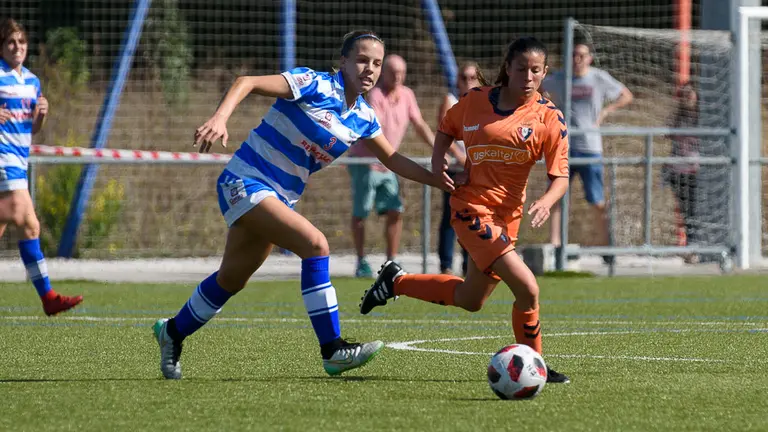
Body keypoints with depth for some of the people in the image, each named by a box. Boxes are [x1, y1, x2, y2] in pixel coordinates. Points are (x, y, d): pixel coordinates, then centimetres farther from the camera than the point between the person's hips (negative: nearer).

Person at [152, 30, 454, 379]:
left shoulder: (364, 117, 5)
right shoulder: (315, 85, -18)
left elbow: (393, 159, 18)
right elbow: (247, 83, -25)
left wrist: (435, 179, 4)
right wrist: (219, 118, -41)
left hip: (280, 199, 9)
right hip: (245, 181, -8)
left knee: (232, 278, 17)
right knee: (314, 243, -25)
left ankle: (173, 332, 40)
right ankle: (332, 351, -23)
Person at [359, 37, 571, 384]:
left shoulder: (548, 117, -4)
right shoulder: (476, 101, -2)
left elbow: (560, 176, -7)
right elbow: (446, 129, 18)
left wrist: (546, 202, -28)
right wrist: (438, 161, -1)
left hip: (507, 217, 4)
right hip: (471, 209, -4)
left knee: (470, 300, 18)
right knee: (527, 289, -19)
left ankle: (396, 280, 39)